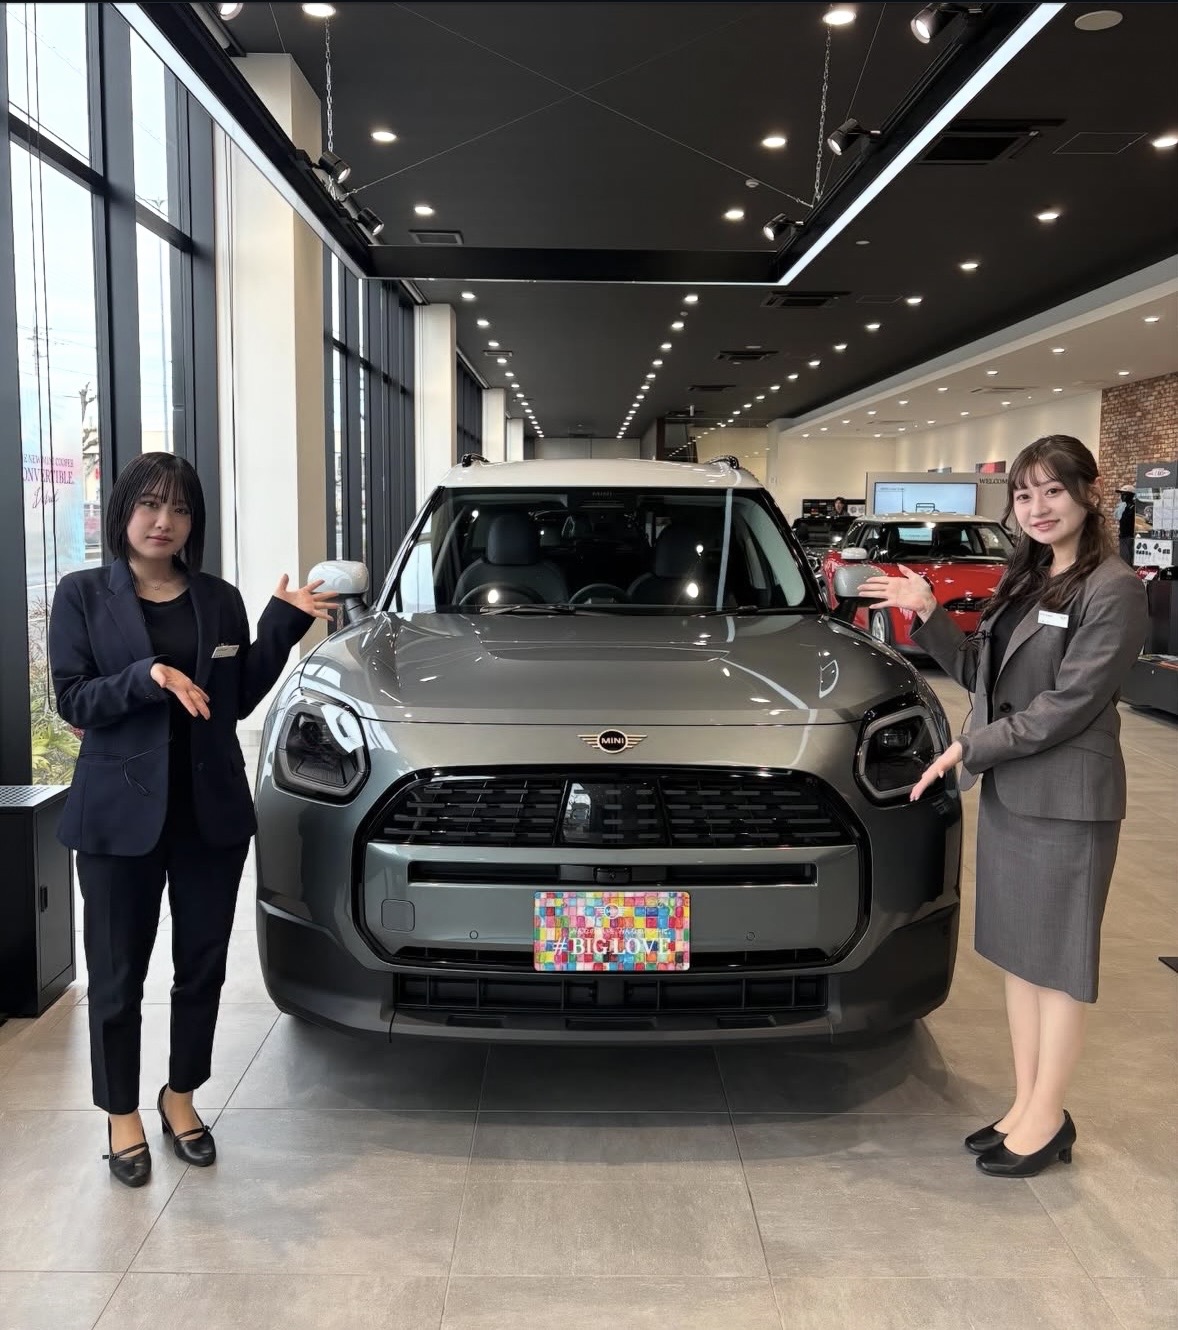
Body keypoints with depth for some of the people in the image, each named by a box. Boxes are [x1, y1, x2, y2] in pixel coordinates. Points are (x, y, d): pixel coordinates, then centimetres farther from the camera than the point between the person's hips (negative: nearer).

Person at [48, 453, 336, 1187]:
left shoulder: (221, 599, 7)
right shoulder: (83, 595, -1)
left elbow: (240, 700, 7)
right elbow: (73, 700, -6)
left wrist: (283, 623, -1)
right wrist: (147, 677, -22)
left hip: (213, 809, 3)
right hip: (119, 811, -3)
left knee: (203, 964, 12)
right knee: (119, 974, 8)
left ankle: (181, 1094, 33)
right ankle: (122, 1113, 28)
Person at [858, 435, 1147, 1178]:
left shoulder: (1113, 590, -13)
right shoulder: (1024, 581, 11)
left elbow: (1069, 705, -18)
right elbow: (979, 674, 15)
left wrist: (970, 748, -15)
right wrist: (928, 615, 3)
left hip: (1067, 801, -8)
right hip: (1006, 791, 8)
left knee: (1058, 959, 4)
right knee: (1016, 950, 14)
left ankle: (1049, 1121, 19)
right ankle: (1026, 1106, 27)